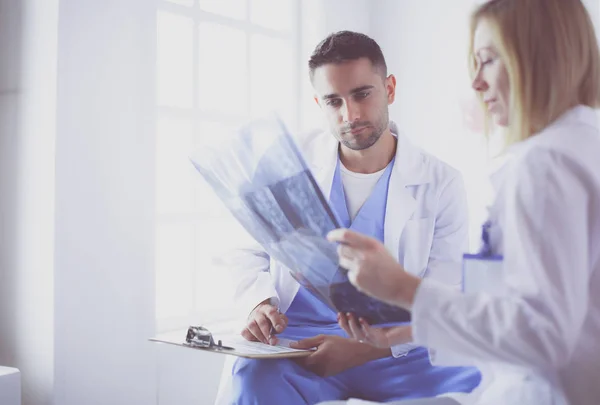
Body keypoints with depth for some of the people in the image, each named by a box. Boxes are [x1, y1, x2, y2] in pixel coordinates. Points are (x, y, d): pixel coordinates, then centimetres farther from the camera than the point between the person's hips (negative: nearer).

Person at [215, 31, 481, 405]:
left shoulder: (441, 184, -1)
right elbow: (248, 253, 14)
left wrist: (364, 348, -20)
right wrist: (261, 303, -9)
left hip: (396, 352, 1)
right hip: (295, 343, 0)